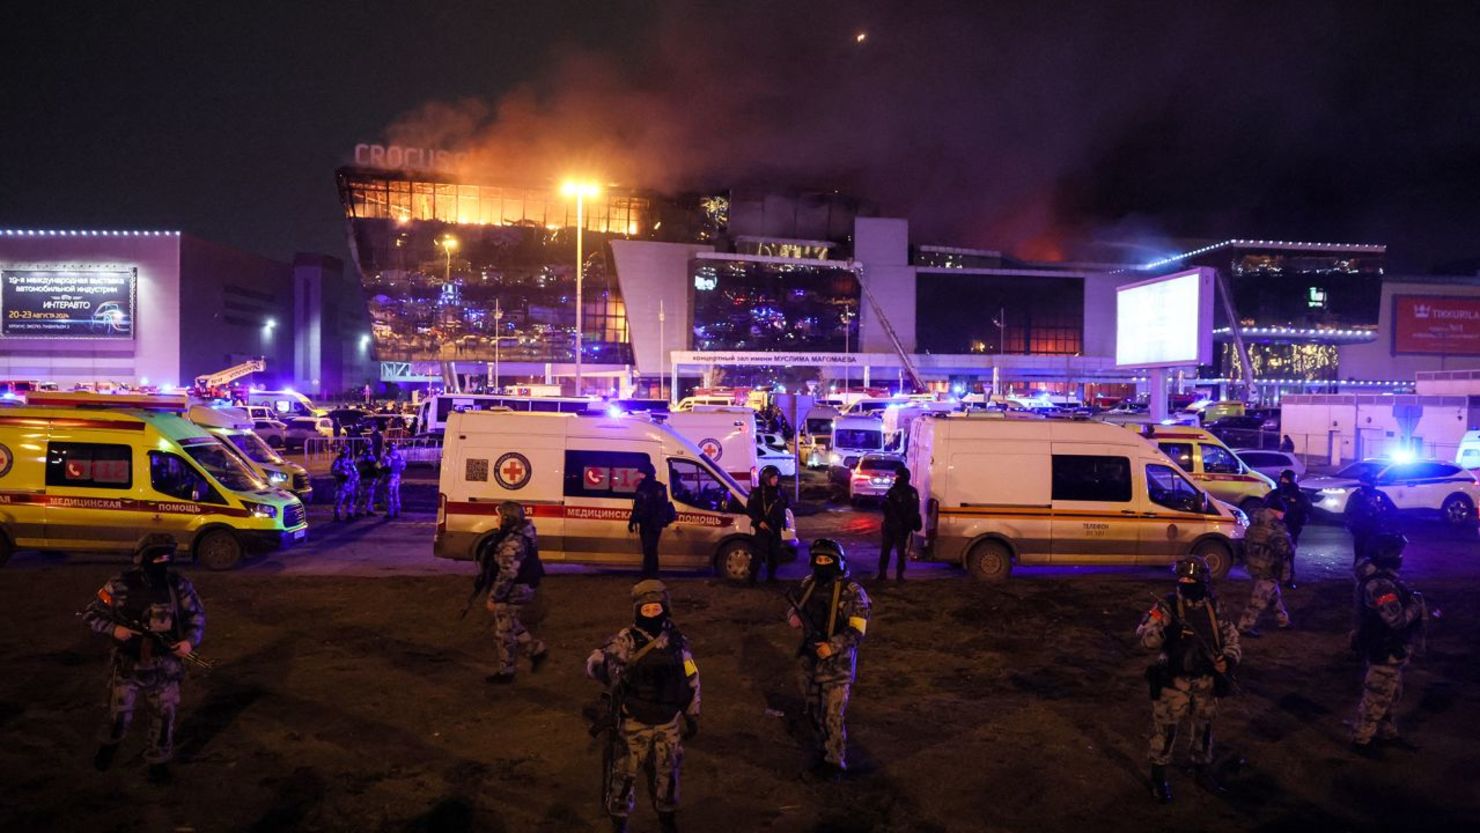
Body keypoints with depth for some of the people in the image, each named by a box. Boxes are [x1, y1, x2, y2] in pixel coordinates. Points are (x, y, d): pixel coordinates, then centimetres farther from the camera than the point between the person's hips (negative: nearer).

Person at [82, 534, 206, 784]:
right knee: (119, 713, 9)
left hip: (165, 665, 1)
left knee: (164, 716, 8)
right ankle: (110, 744, 43)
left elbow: (197, 615, 5)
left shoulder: (179, 585, -7)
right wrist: (113, 629, -19)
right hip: (128, 664, -1)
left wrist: (190, 641, -11)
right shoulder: (120, 585, -12)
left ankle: (159, 760, 29)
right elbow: (90, 614, -2)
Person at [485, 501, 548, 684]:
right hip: (524, 589, 10)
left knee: (504, 632, 4)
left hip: (513, 593, -10)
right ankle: (536, 650, 27)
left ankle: (505, 672, 17)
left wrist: (493, 597, -20)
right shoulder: (523, 535, 6)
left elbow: (507, 574, -27)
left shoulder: (513, 542, -26)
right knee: (513, 627, 24)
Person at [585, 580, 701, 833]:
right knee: (625, 773, 7)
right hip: (635, 723, -3)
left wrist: (692, 716, 11)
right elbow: (594, 662, -26)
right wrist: (609, 670, -48)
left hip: (669, 723, 3)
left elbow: (691, 678, 8)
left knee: (666, 773, 16)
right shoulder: (626, 640, -15)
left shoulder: (678, 640, -3)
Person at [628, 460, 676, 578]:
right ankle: (652, 575, 21)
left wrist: (657, 523, -25)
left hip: (653, 525, -9)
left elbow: (662, 508, -18)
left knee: (649, 550, -12)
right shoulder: (641, 487, 14)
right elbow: (636, 506, 22)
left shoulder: (658, 488, -12)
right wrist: (632, 521, 18)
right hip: (644, 524, 9)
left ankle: (648, 577, -12)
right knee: (649, 550, 14)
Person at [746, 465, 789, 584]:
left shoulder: (780, 492, 9)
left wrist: (783, 520, 14)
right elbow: (749, 509, -11)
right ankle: (752, 578, -5)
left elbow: (785, 506, 24)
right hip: (762, 528, -6)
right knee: (759, 554, -10)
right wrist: (759, 521, -18)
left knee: (775, 554, 11)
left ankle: (771, 577, 23)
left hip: (776, 528, 6)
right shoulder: (758, 492, -8)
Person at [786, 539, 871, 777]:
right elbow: (792, 601, 20)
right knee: (813, 709, 19)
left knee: (833, 715, -4)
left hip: (837, 664, -6)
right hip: (809, 660, 6)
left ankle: (835, 762, 13)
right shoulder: (808, 584, 3)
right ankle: (827, 747, 42)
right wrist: (792, 616, -3)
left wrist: (833, 646, -32)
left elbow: (857, 631, -19)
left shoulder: (852, 593, -15)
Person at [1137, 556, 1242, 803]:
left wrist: (1229, 658, -11)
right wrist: (1164, 631, -40)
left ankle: (1204, 772, 39)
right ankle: (1158, 778, 20)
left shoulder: (1214, 606, 0)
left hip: (1206, 681, 4)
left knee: (1204, 728, 19)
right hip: (1174, 680, -4)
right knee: (1165, 728, 4)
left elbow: (1231, 636, 8)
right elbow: (1144, 637, -20)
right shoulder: (1168, 605, -13)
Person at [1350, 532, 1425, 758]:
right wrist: (1416, 604, -17)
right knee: (1376, 699, 4)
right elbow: (1397, 619, -30)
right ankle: (1361, 740, 17)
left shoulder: (1383, 578, 5)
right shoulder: (1380, 585, -28)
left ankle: (1386, 733, 40)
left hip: (1390, 650, 10)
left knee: (1390, 695, 24)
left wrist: (1413, 601, -1)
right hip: (1383, 653, -10)